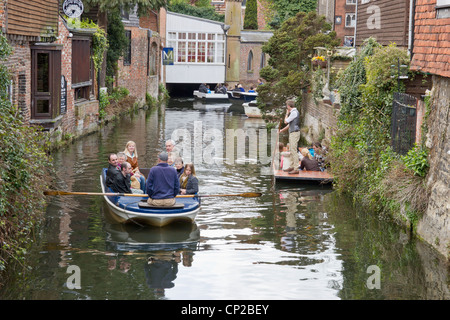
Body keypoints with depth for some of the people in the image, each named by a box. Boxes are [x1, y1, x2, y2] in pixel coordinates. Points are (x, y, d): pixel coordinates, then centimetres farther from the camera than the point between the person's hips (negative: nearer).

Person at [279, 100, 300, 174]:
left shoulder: (294, 112, -15)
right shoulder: (293, 112, 17)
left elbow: (286, 121, -12)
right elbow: (289, 124, 24)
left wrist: (287, 113, 1)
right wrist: (282, 130, 30)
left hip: (295, 133, -10)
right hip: (292, 133, 10)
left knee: (294, 151, -12)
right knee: (291, 151, 15)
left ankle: (296, 169, -13)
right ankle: (292, 166, 22)